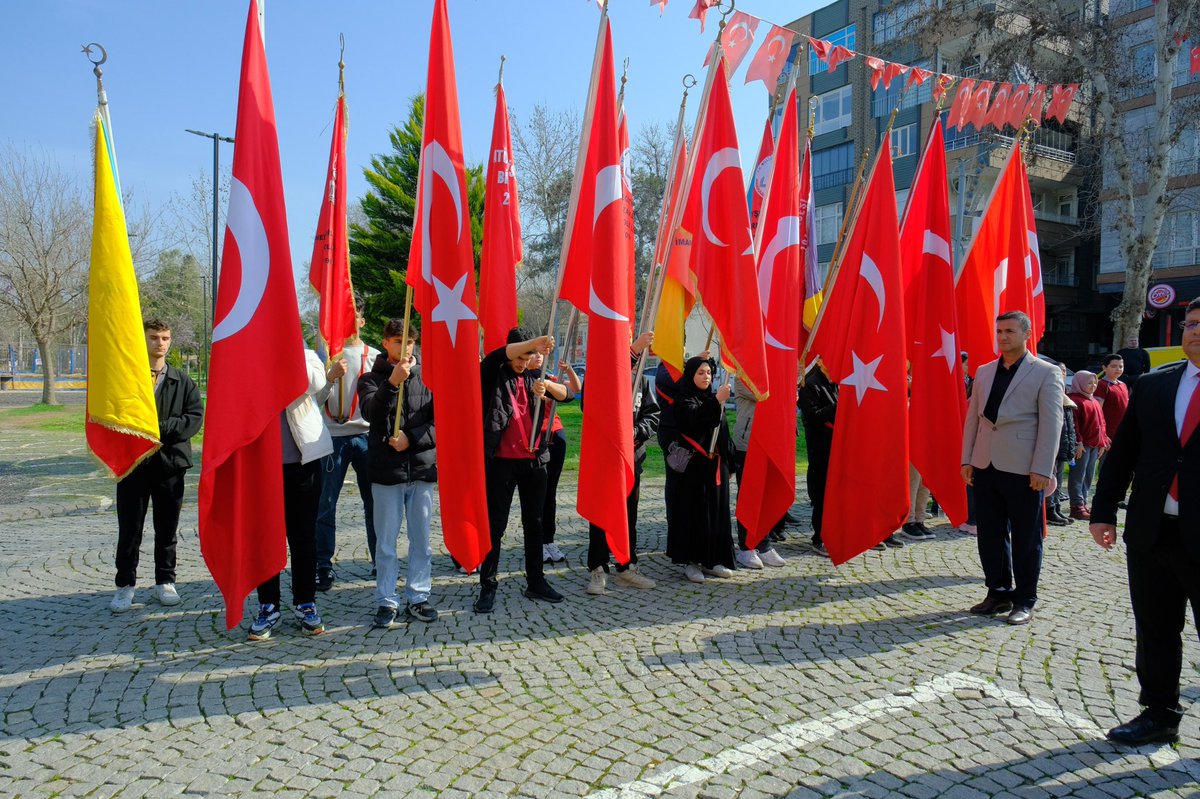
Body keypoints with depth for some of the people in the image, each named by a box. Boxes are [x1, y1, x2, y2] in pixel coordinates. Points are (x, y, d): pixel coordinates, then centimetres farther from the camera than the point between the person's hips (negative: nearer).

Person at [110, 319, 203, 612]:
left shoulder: (182, 381, 7)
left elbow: (195, 417, -4)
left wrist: (162, 428, -15)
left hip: (170, 461, 1)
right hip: (133, 462, -1)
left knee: (167, 528, 9)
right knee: (130, 528, 5)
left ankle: (165, 581, 21)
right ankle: (125, 584, 17)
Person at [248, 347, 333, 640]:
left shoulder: (305, 357, 6)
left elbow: (317, 383, -15)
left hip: (302, 461, -1)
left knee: (303, 535, 8)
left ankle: (305, 603, 20)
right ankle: (268, 606, 18)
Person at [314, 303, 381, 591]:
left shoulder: (374, 356, 10)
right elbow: (314, 399, -2)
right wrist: (330, 377, -17)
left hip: (367, 436, 1)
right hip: (334, 437, -1)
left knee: (374, 503, 5)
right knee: (326, 505, 0)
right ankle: (324, 566, 8)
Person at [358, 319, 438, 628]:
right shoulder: (372, 378, 6)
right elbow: (370, 413, -13)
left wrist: (411, 438, -9)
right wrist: (392, 383, -24)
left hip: (422, 467, 1)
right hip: (386, 469, -1)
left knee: (421, 539, 7)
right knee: (386, 541, 4)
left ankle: (418, 597, 18)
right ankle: (387, 601, 14)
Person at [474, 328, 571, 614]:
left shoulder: (532, 378, 12)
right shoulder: (493, 375, 0)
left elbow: (566, 394, 8)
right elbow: (496, 356, -20)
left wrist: (546, 384, -14)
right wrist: (535, 342, -33)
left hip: (534, 460, 5)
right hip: (501, 461, -4)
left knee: (534, 523, 12)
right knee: (495, 524, 0)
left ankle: (535, 581, 23)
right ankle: (488, 586, 9)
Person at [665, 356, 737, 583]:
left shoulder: (712, 399, 15)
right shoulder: (685, 401, -3)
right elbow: (694, 420, -24)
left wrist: (728, 461, 15)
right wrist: (716, 402, -30)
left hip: (716, 465, 6)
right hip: (694, 466, -6)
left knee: (717, 511, 8)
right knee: (695, 512, -4)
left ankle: (711, 560, 17)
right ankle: (691, 561, 5)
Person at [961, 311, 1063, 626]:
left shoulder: (1046, 373, -2)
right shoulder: (984, 372, 13)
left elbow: (1051, 423, -7)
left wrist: (1041, 470, -13)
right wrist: (967, 459, 7)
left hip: (1023, 470, -5)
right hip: (985, 467, 5)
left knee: (1025, 538, 5)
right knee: (990, 535, 11)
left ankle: (1024, 601, 18)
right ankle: (998, 594, 24)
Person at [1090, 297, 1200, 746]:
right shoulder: (1152, 386, 8)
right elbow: (1122, 453, 10)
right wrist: (1104, 511, 5)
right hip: (1151, 534, 4)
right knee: (1155, 634, 14)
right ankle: (1159, 714, 28)